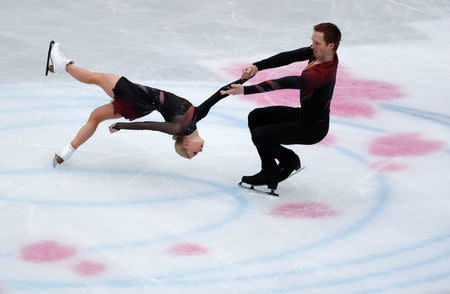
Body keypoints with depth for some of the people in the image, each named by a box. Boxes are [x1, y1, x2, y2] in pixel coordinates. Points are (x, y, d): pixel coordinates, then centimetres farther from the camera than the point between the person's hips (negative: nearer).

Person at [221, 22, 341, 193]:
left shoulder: (322, 73, -34)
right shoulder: (319, 53, -7)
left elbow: (285, 84, -39)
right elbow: (289, 57, -11)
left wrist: (245, 90, -40)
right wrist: (257, 66, -24)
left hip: (313, 127, -10)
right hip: (304, 114, 10)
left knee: (259, 135, -16)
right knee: (256, 117, 7)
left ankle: (290, 160, 11)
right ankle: (268, 174, 13)